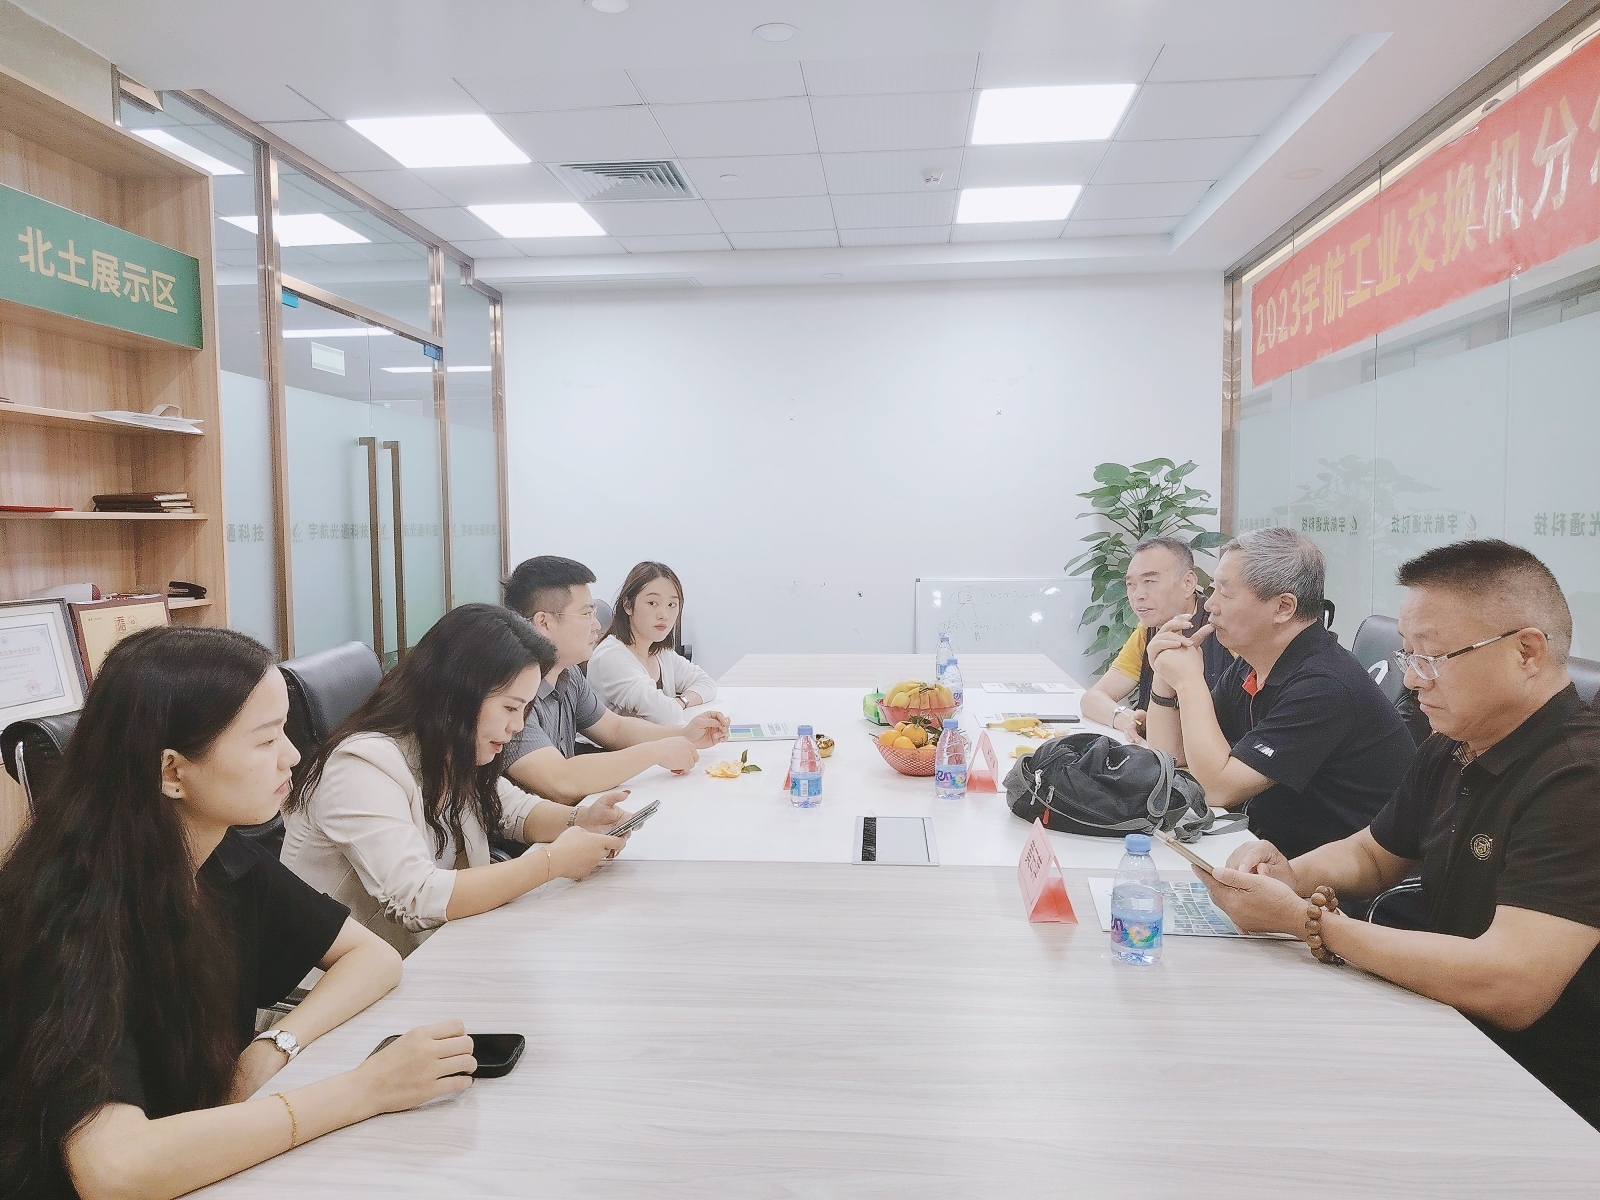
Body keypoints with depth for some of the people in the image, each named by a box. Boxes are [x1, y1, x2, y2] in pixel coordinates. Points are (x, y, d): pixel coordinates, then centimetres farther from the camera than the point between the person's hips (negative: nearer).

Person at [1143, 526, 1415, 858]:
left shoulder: (1324, 686, -23)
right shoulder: (1248, 669, 3)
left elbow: (1220, 788, -25)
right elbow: (1171, 756, 6)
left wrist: (1189, 681, -18)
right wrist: (1166, 678, -8)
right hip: (1275, 849, 8)